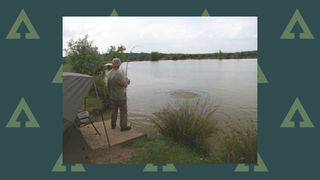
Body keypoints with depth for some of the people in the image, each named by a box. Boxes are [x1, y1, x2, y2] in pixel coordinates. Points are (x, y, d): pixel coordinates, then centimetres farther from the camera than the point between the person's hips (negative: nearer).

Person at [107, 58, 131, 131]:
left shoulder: (109, 74, 0)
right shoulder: (119, 74, -25)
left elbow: (108, 85, 9)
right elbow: (125, 85, -18)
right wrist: (126, 79, 2)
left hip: (112, 97, 7)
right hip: (120, 97, -7)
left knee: (113, 111, 19)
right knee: (123, 111, 6)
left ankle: (113, 125, 31)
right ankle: (123, 126, 13)